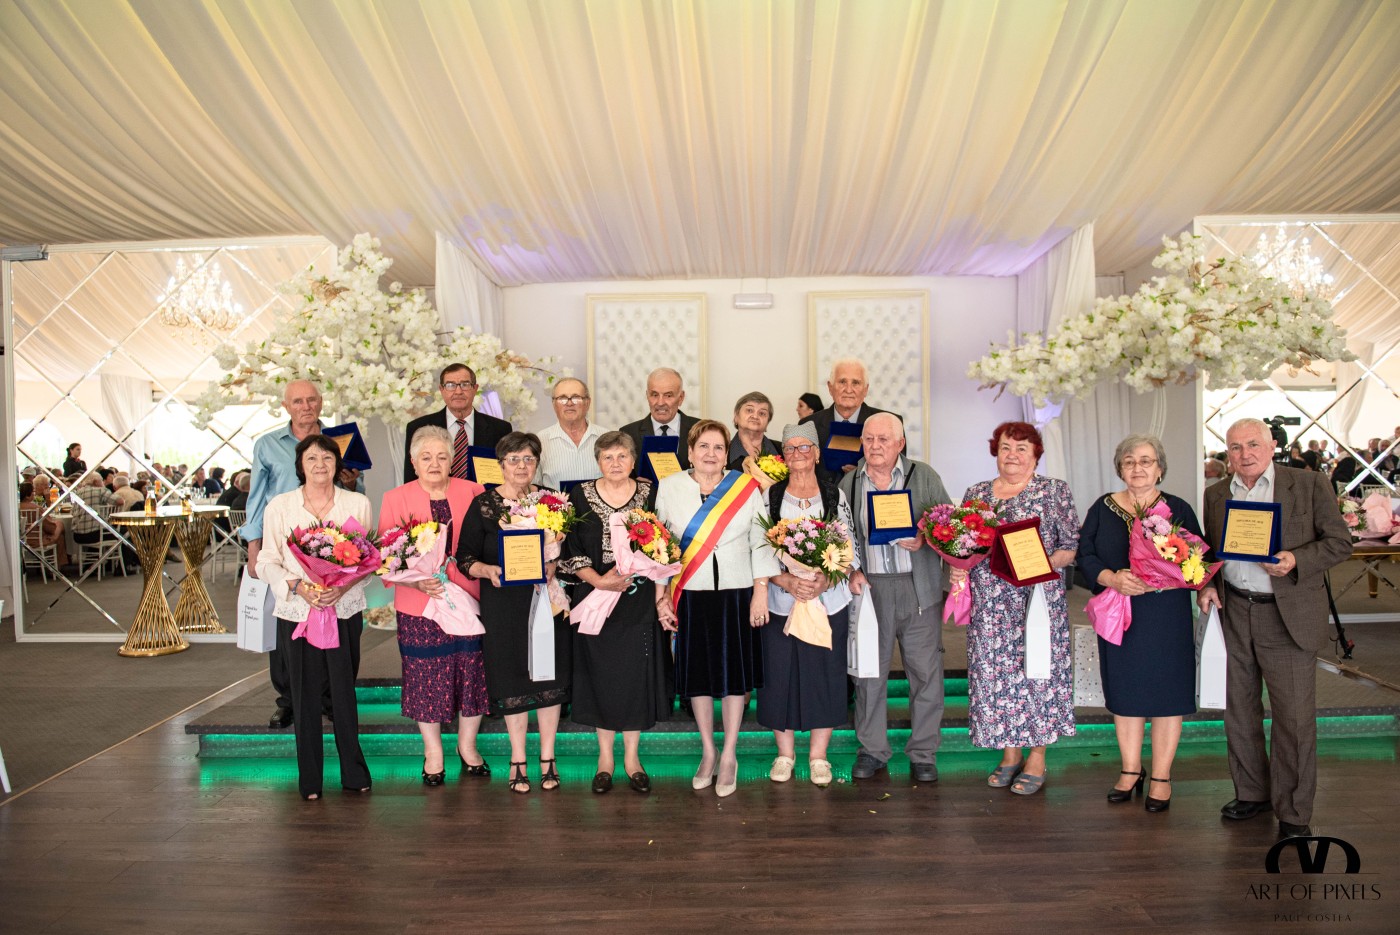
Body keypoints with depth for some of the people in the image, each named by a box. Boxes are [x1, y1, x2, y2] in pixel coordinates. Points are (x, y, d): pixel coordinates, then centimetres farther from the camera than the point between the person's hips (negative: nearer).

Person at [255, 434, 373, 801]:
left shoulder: (358, 504, 3)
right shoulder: (279, 506, 4)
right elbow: (267, 562, 3)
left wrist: (344, 585, -15)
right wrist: (298, 586, -14)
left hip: (345, 610, 0)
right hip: (296, 612, 0)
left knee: (344, 693, 2)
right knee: (305, 695, 5)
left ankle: (354, 772, 17)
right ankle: (309, 780, 18)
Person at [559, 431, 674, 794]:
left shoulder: (650, 493, 2)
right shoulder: (581, 496, 1)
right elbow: (571, 550, -1)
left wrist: (661, 594, -7)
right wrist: (598, 580, -16)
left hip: (640, 597, 0)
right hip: (595, 597, 0)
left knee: (637, 672, 4)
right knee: (601, 672, 6)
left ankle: (632, 755, 21)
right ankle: (605, 755, 23)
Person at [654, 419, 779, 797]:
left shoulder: (747, 487, 0)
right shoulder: (669, 488, 2)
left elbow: (761, 543, 2)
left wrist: (761, 592, -3)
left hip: (736, 595, 0)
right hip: (690, 596, 1)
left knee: (735, 674, 5)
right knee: (697, 675, 9)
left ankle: (729, 756, 21)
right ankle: (708, 753, 27)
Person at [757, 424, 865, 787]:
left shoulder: (836, 496, 4)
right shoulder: (769, 496, 2)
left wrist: (827, 579, -16)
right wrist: (786, 580, -16)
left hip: (829, 601, 0)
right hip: (780, 602, 0)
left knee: (824, 675, 5)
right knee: (780, 674, 4)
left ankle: (818, 755, 21)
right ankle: (785, 753, 22)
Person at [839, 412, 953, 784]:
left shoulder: (924, 476, 5)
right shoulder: (849, 483, 10)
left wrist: (925, 540, -15)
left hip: (919, 589, -1)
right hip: (869, 589, 1)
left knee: (926, 670, 3)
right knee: (869, 670, 7)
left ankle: (923, 753, 18)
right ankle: (872, 749, 22)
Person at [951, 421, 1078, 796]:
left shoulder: (1054, 491, 1)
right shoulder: (976, 493, 11)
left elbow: (1072, 545, -2)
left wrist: (1044, 565, -19)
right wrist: (958, 569, -3)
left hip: (1038, 599, -3)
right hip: (988, 602, 3)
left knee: (1036, 669, 1)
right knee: (995, 672, 6)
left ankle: (1037, 759, 16)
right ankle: (1010, 754, 23)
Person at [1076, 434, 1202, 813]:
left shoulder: (1178, 509, 1)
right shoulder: (1103, 508, 5)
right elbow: (1084, 554, 1)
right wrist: (1113, 578, -17)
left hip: (1166, 616, -2)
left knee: (1165, 689, 3)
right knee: (1124, 689, 11)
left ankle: (1161, 777, 18)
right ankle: (1131, 770, 26)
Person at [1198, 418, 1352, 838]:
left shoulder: (1309, 485, -2)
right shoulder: (1216, 494, 9)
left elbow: (1340, 541, -3)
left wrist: (1296, 560, -20)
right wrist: (1206, 586, 0)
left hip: (1288, 616, -4)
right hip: (1235, 614, 4)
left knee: (1294, 716, 1)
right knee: (1240, 709, 14)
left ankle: (1293, 812, 15)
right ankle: (1252, 792, 30)